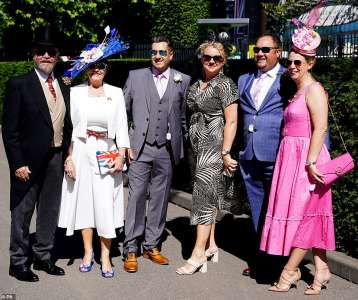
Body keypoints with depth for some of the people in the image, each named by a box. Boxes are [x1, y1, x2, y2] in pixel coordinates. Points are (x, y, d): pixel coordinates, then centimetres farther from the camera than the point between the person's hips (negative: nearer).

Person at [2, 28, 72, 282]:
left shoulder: (64, 88, 10)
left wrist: (67, 156, 6)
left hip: (56, 158, 6)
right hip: (29, 159, -5)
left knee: (50, 211, 14)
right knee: (22, 212, 5)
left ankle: (43, 257, 30)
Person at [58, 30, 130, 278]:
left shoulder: (116, 93, 6)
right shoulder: (75, 92, 3)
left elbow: (122, 127, 5)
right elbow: (69, 126, 1)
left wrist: (121, 156, -3)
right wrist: (69, 157, -5)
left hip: (107, 153, 0)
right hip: (81, 152, 0)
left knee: (106, 203, -3)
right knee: (84, 199, 7)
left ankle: (105, 256, 9)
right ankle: (88, 252, 21)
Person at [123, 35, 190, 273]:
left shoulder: (183, 80, 6)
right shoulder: (135, 77, 5)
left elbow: (184, 116, 9)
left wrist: (181, 144, 7)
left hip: (167, 150, 2)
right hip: (140, 147, -1)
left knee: (160, 199, 8)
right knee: (136, 197, -3)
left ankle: (152, 246, 21)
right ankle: (131, 249, 6)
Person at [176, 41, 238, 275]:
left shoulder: (225, 85, -8)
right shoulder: (196, 85, 14)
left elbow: (231, 121, -12)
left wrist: (225, 153, -18)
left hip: (214, 146, -7)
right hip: (198, 146, 7)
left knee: (205, 194, -8)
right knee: (210, 195, 12)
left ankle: (199, 253, -4)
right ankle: (211, 244, 21)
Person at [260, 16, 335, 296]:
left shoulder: (314, 89, -9)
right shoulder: (297, 90, 18)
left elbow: (320, 128, -18)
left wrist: (311, 161, -24)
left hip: (306, 158, -9)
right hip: (291, 157, 9)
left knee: (302, 214, -2)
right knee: (310, 216, 11)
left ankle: (290, 270, 7)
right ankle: (321, 268, 18)